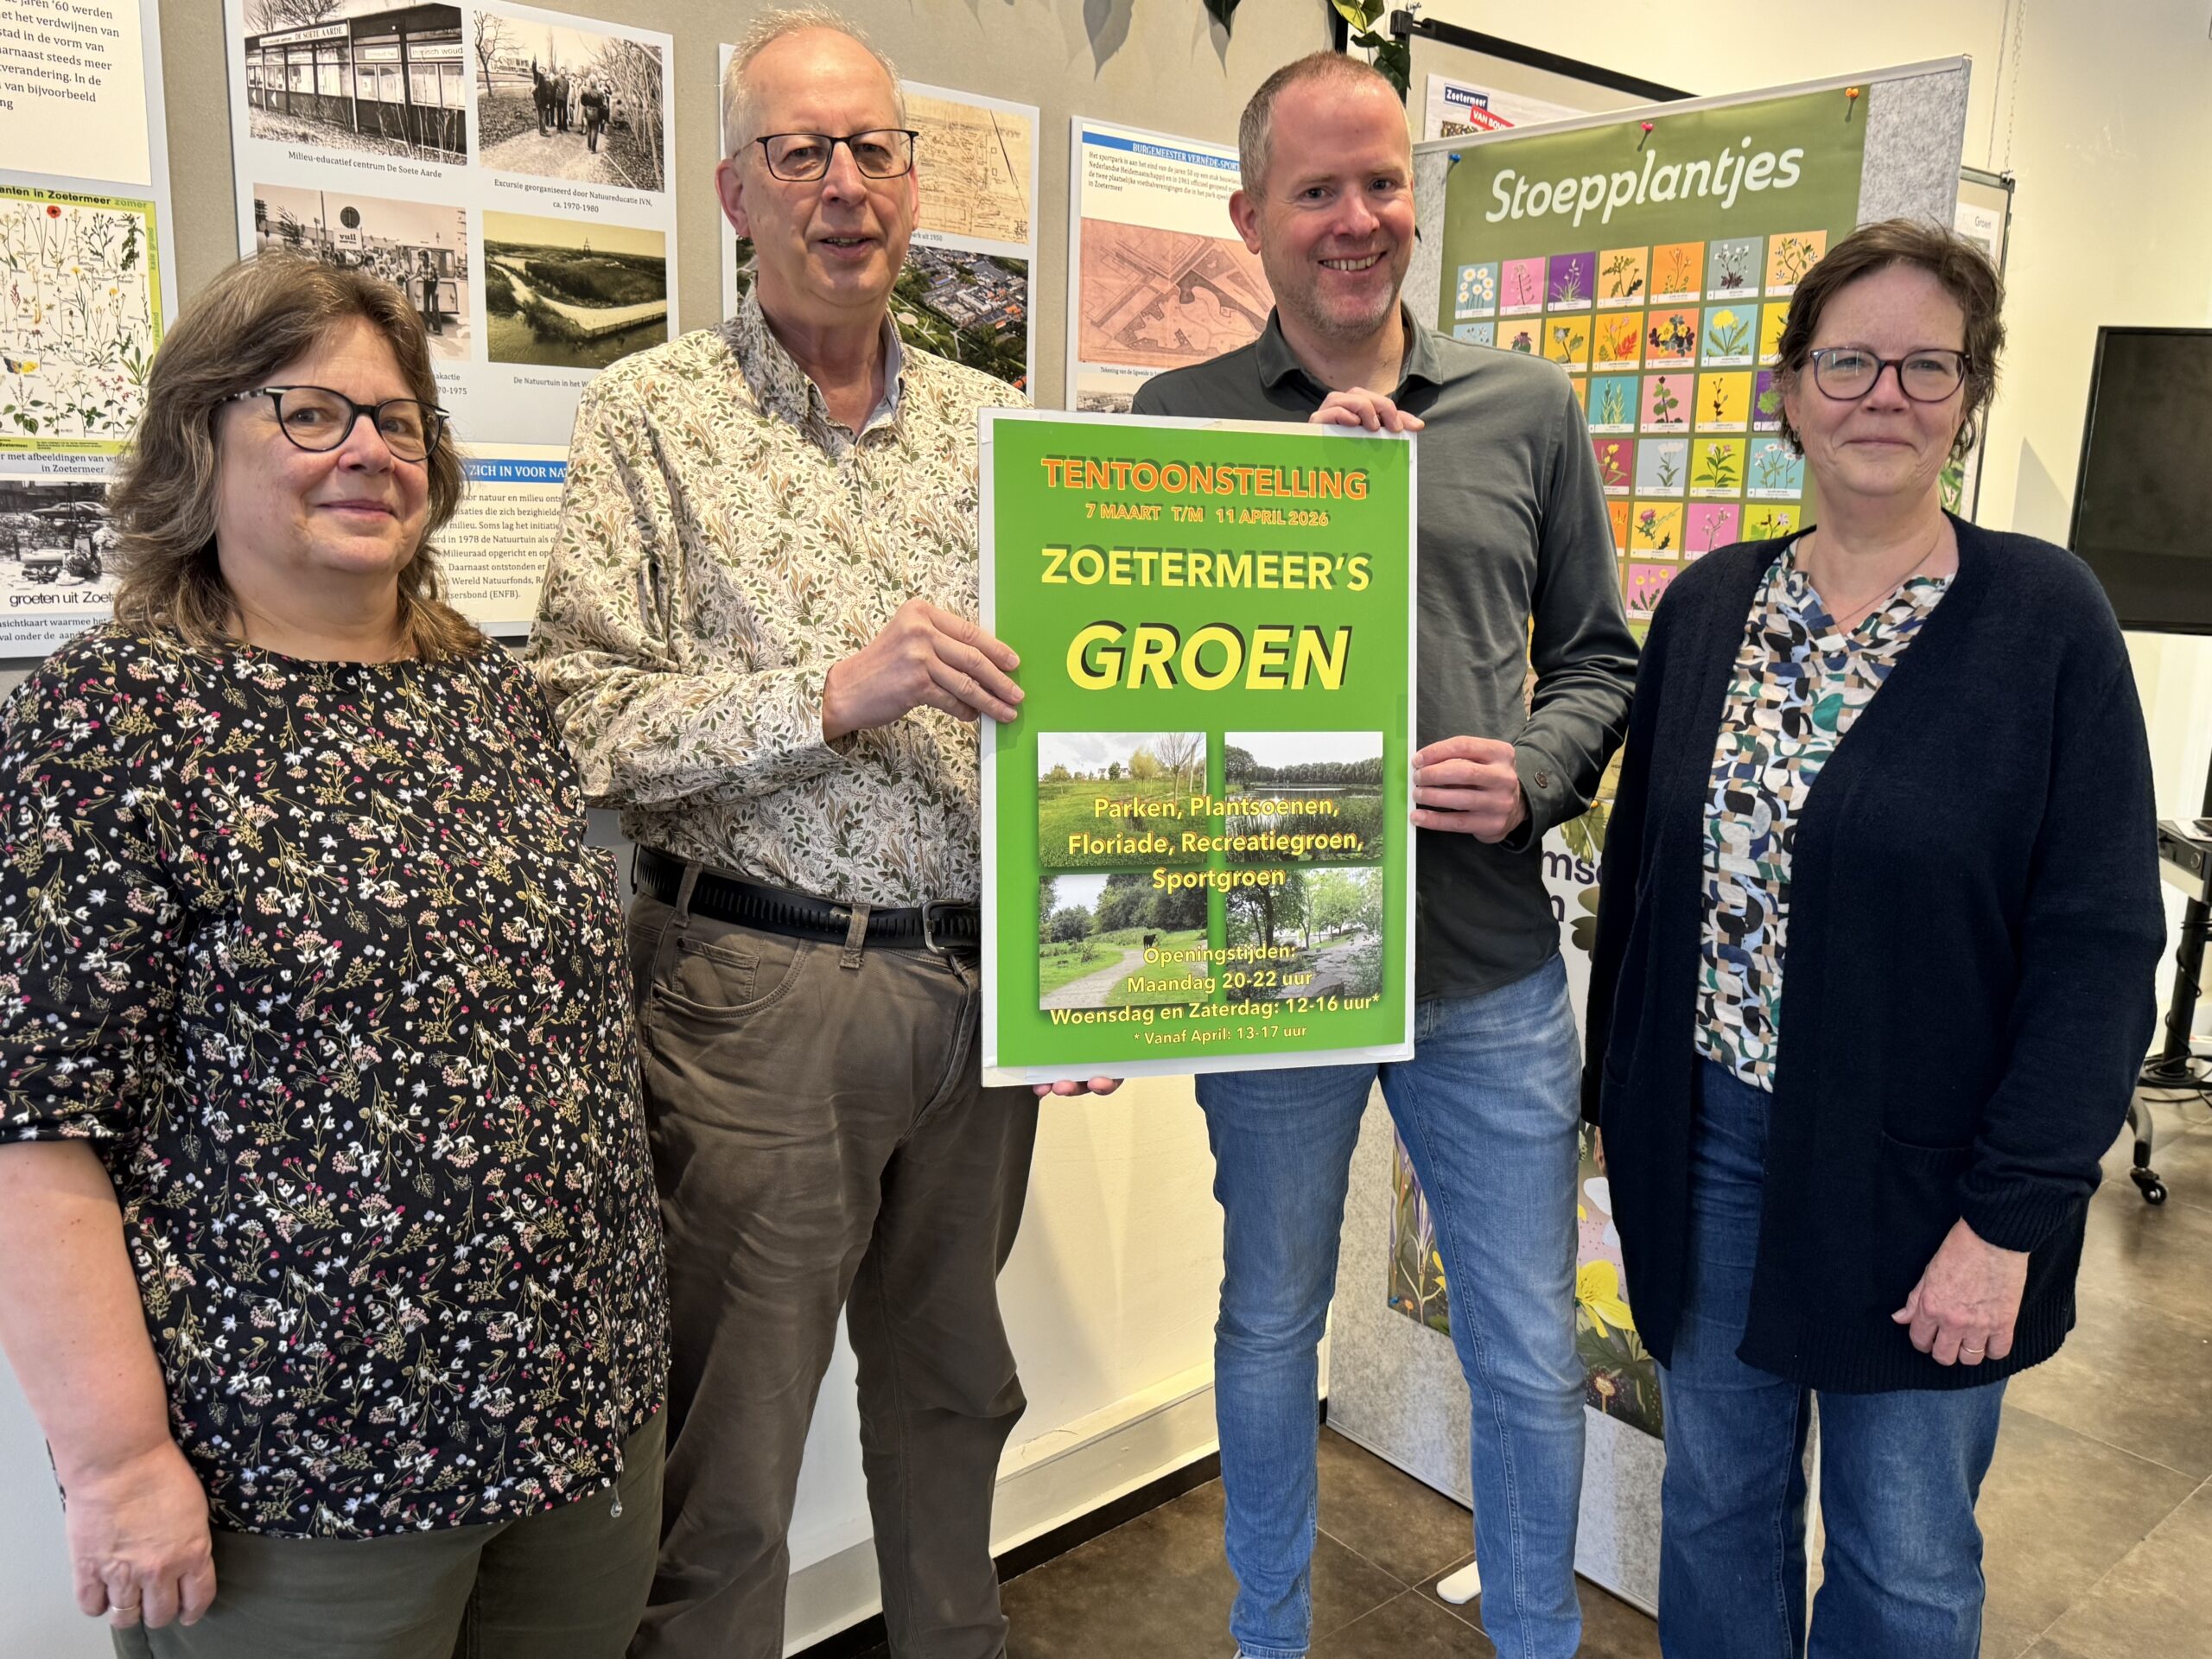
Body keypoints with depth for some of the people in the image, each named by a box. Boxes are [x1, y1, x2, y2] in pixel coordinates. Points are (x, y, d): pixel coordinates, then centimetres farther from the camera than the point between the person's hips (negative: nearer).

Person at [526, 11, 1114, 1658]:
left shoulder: (992, 422, 11)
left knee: (954, 1379, 22)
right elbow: (578, 722, -10)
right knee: (732, 1450, 7)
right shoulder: (652, 417, -2)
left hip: (981, 981, 5)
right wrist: (830, 692, -22)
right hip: (757, 986, -4)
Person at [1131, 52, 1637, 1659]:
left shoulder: (1528, 409, 5)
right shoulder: (1180, 418, 0)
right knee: (1271, 1325, 18)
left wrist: (1532, 770, -8)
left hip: (1493, 969, 2)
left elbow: (1598, 656, 8)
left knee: (1532, 1359, 13)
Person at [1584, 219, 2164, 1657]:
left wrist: (2011, 1214, -14)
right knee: (1718, 1500, 18)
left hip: (1918, 1179, -3)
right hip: (1709, 1145, 3)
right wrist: (1622, 1097, 7)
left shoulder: (2047, 619, -9)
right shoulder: (1707, 606, 2)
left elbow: (2100, 941, -11)